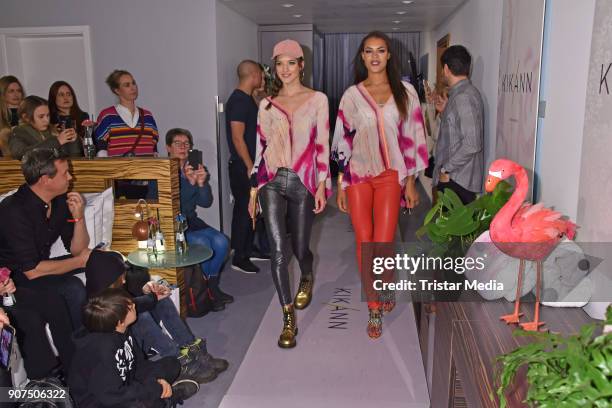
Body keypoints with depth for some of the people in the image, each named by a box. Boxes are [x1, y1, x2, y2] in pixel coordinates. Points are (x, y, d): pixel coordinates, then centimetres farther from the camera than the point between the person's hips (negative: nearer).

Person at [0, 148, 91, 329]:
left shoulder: (60, 200, -4)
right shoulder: (14, 210, -25)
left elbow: (76, 250, 0)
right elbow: (32, 271, -26)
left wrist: (79, 217, -17)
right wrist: (80, 261, -17)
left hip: (39, 265, 8)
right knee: (73, 288, -28)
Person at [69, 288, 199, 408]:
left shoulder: (121, 331, -9)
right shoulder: (101, 349, -33)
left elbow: (139, 362, 3)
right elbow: (111, 396, -34)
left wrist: (158, 379, -15)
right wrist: (157, 389, -26)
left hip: (122, 386, 8)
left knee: (171, 364, 13)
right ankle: (164, 395, -9)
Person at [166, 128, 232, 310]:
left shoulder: (196, 170, 8)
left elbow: (206, 202, 2)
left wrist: (202, 183, -17)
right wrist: (189, 183, -32)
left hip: (190, 221, 6)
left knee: (221, 241, -17)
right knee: (202, 243, -27)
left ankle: (212, 286, 1)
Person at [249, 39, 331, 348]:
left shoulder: (317, 99, 3)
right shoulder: (267, 104, 10)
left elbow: (322, 145, 0)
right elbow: (260, 147, 11)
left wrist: (321, 186, -6)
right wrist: (253, 191, 9)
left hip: (303, 182, -1)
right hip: (272, 182, 2)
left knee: (299, 247, 10)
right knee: (278, 250, -7)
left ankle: (307, 279, 47)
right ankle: (288, 319, 3)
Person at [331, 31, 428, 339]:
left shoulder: (405, 92, 5)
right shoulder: (352, 94, 5)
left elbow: (412, 137, 5)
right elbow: (342, 140, 5)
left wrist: (410, 181, 2)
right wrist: (339, 184, 2)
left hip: (390, 175, 0)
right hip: (357, 176, 1)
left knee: (383, 244, -4)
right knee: (364, 244, 2)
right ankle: (374, 307, 18)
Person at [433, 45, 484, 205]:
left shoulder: (464, 97, -17)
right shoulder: (461, 93, 13)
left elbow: (471, 144, -24)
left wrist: (446, 169, -16)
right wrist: (443, 111, 16)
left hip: (457, 180, -9)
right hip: (452, 178, 9)